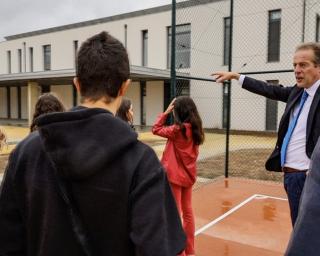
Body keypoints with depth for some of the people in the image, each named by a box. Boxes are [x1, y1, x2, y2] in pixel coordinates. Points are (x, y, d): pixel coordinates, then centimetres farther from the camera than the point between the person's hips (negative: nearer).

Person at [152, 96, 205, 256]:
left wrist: (166, 112, -5)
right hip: (188, 175, 8)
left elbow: (156, 129, -8)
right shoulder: (195, 128, 1)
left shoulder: (178, 129, -20)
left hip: (175, 175, -8)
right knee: (187, 211, 18)